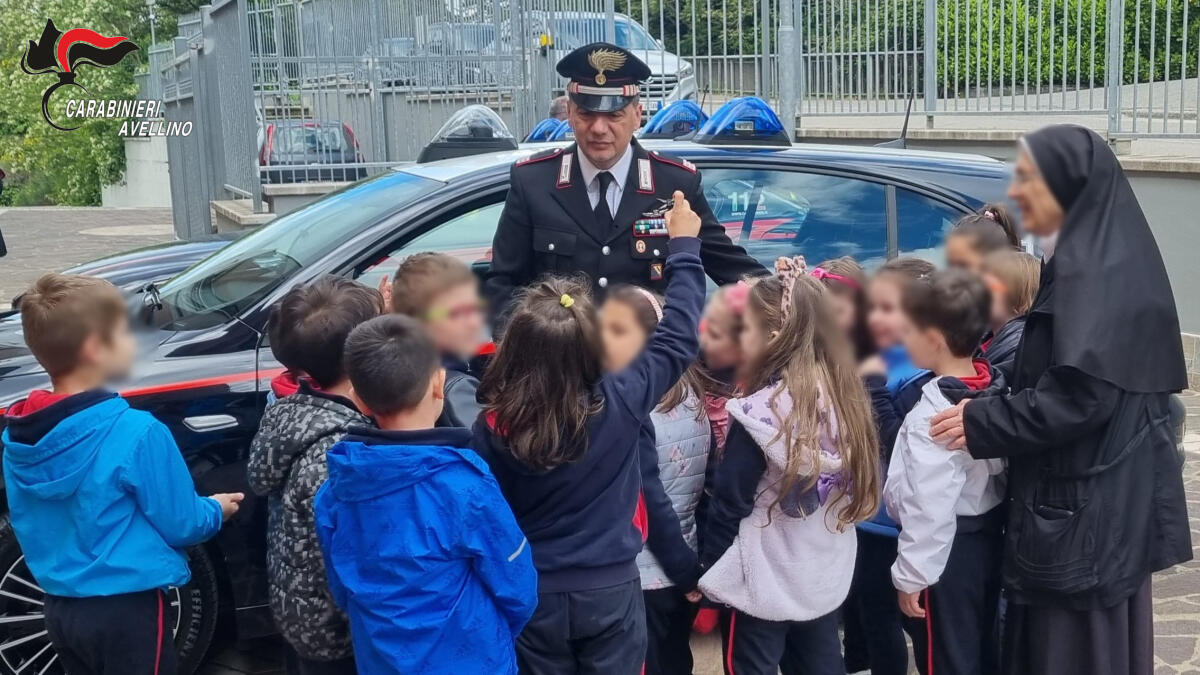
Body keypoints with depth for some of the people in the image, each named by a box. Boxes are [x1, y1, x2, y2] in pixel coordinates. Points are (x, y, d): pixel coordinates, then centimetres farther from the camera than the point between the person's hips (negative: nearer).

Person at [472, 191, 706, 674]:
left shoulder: (493, 427, -18)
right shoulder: (620, 403, -17)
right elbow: (678, 341, -5)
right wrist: (685, 247, 3)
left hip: (533, 596, 1)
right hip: (610, 590, 0)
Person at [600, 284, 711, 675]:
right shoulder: (693, 394, 2)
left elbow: (650, 506, -19)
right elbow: (707, 487, 6)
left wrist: (687, 570, -10)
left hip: (640, 577, -7)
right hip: (679, 571, 7)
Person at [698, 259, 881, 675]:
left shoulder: (759, 413, -21)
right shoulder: (844, 395, -3)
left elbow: (730, 502, -14)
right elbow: (858, 490, 8)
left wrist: (708, 566, -3)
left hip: (762, 582, -6)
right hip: (828, 577, 6)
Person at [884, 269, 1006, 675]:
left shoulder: (932, 414, -25)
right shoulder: (995, 389, -1)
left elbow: (929, 506, -25)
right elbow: (999, 470, 7)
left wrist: (911, 574, -16)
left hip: (950, 551, -8)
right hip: (989, 537, 8)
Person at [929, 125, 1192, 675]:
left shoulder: (1100, 273, -19)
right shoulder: (1086, 262, 12)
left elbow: (1082, 395, -25)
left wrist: (981, 422, -18)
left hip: (1085, 507, -10)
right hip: (1081, 497, 10)